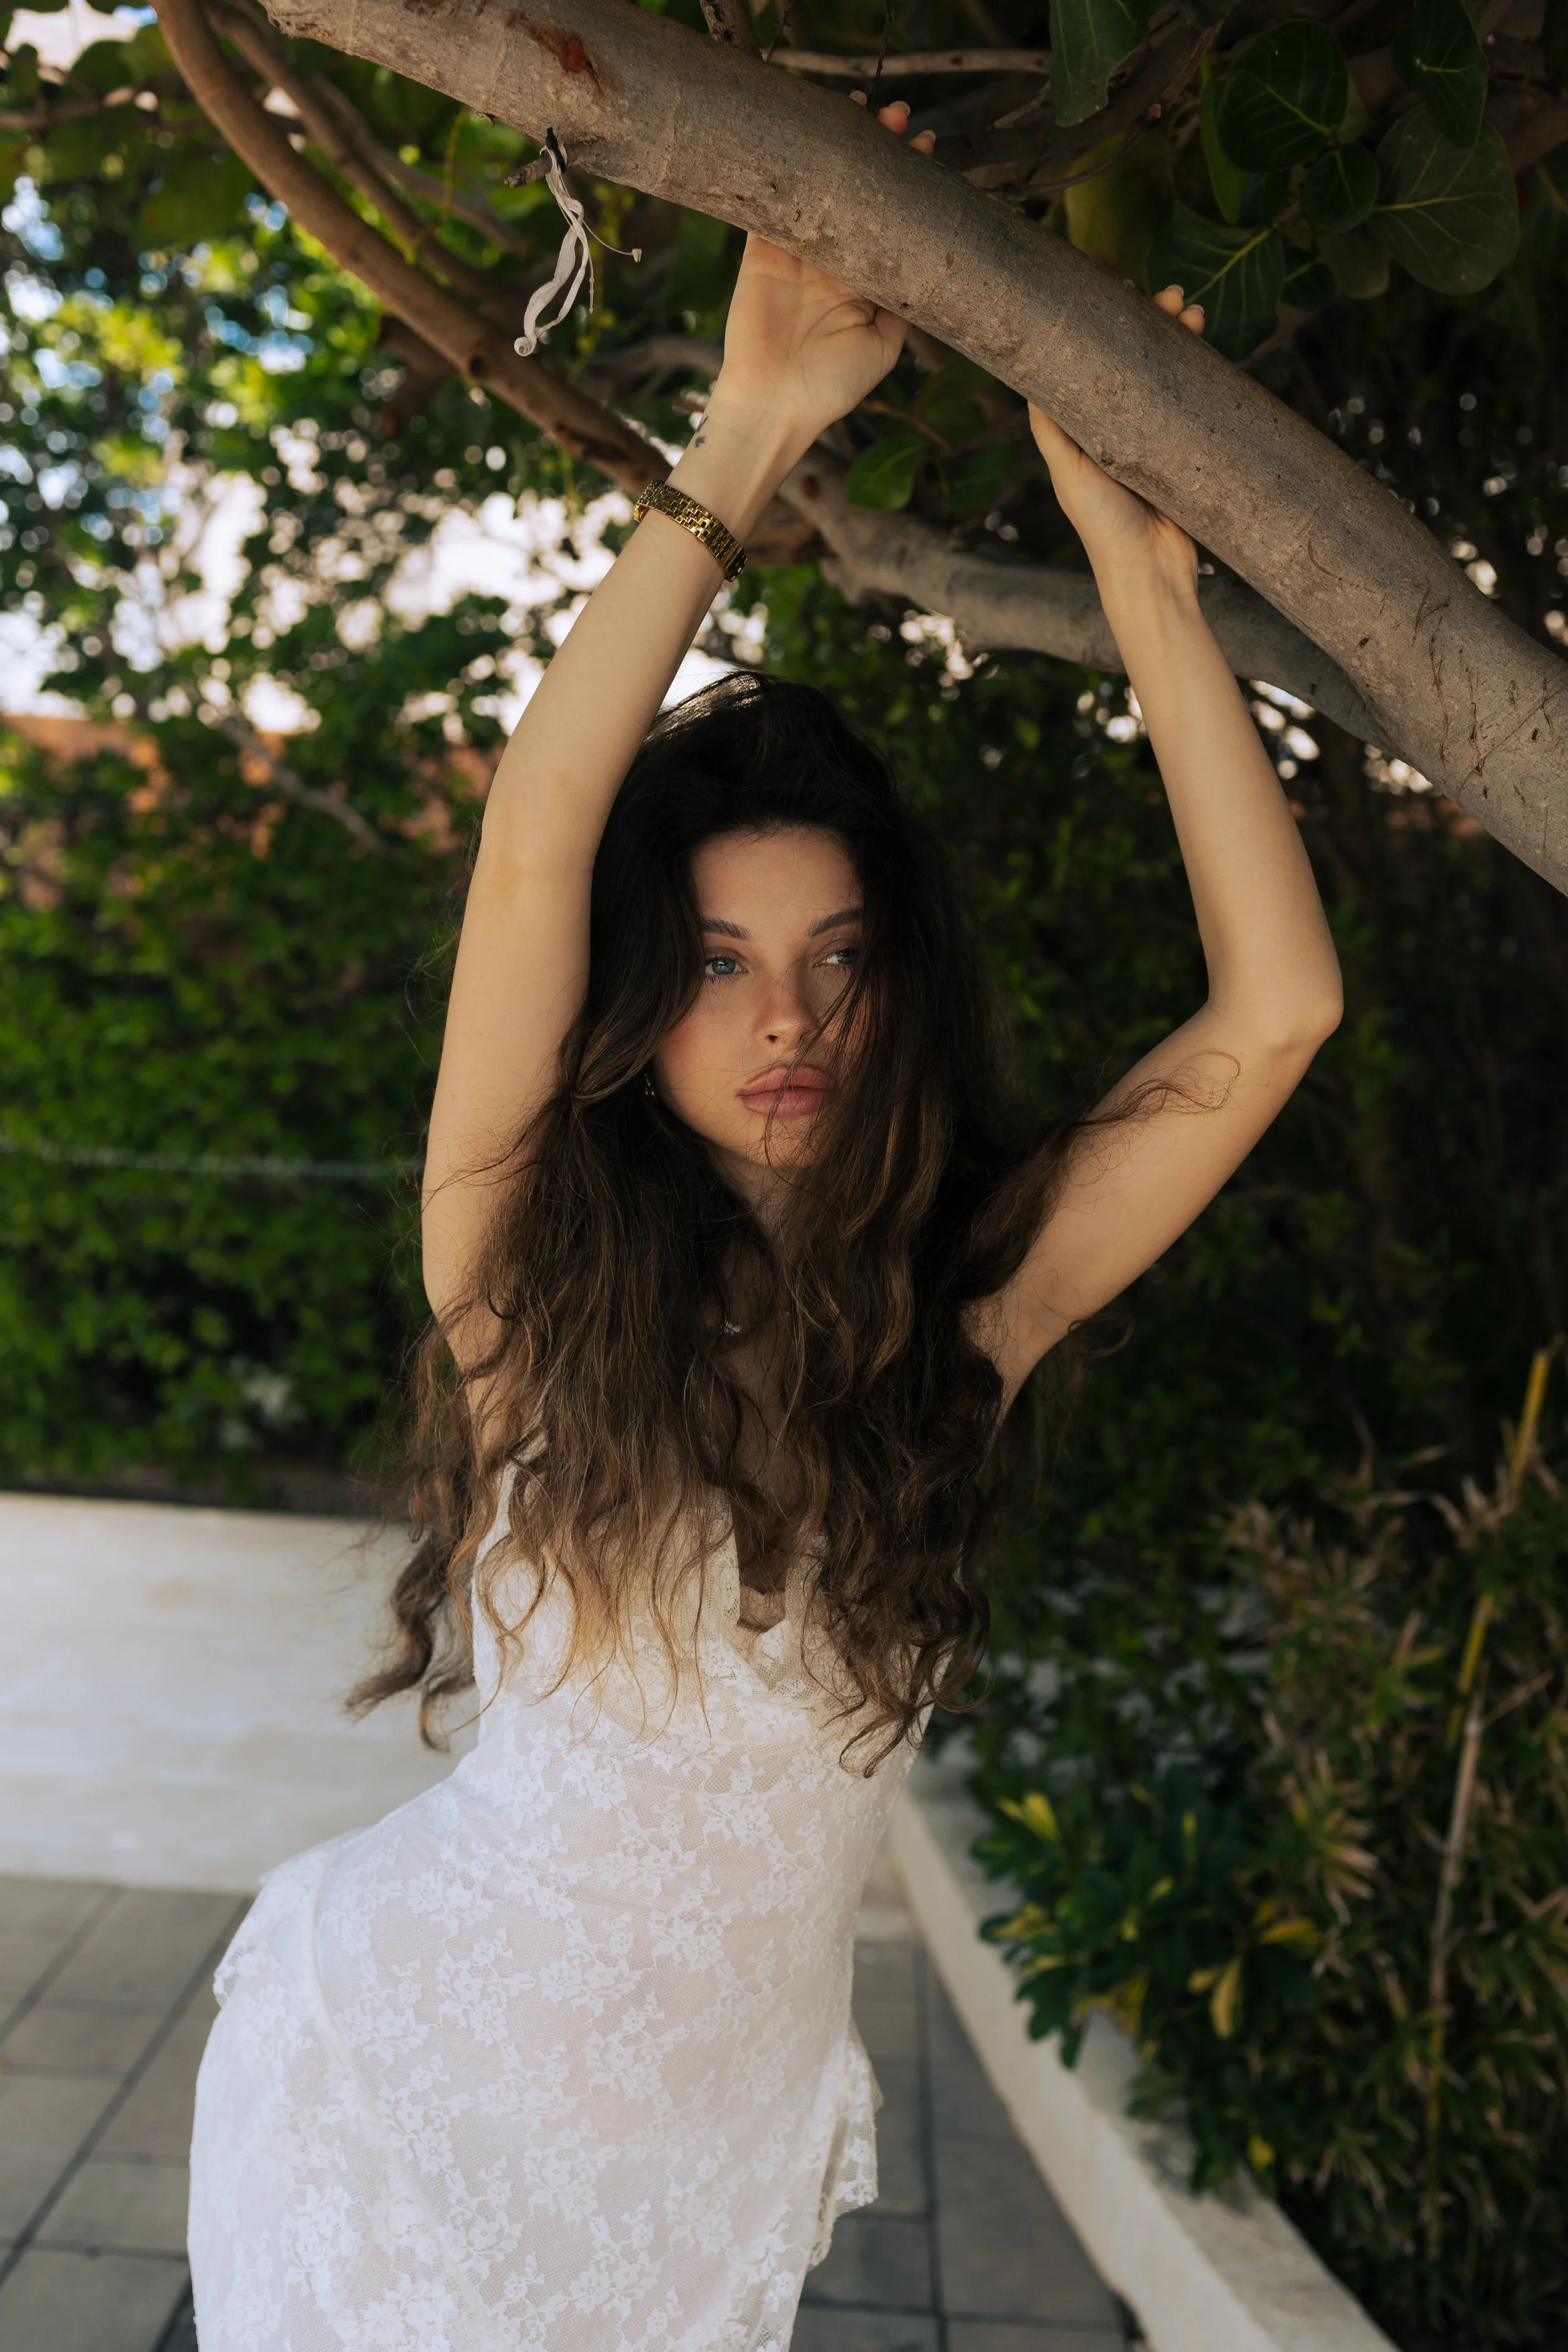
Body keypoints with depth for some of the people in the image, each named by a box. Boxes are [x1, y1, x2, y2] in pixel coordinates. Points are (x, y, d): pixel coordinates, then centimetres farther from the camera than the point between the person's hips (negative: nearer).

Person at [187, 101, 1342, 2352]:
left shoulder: (966, 1305, -10)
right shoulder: (533, 1266, -14)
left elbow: (1273, 1011, -15)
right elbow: (534, 841, -25)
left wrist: (1142, 575, -16)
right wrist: (748, 442, -23)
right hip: (419, 2079, -2)